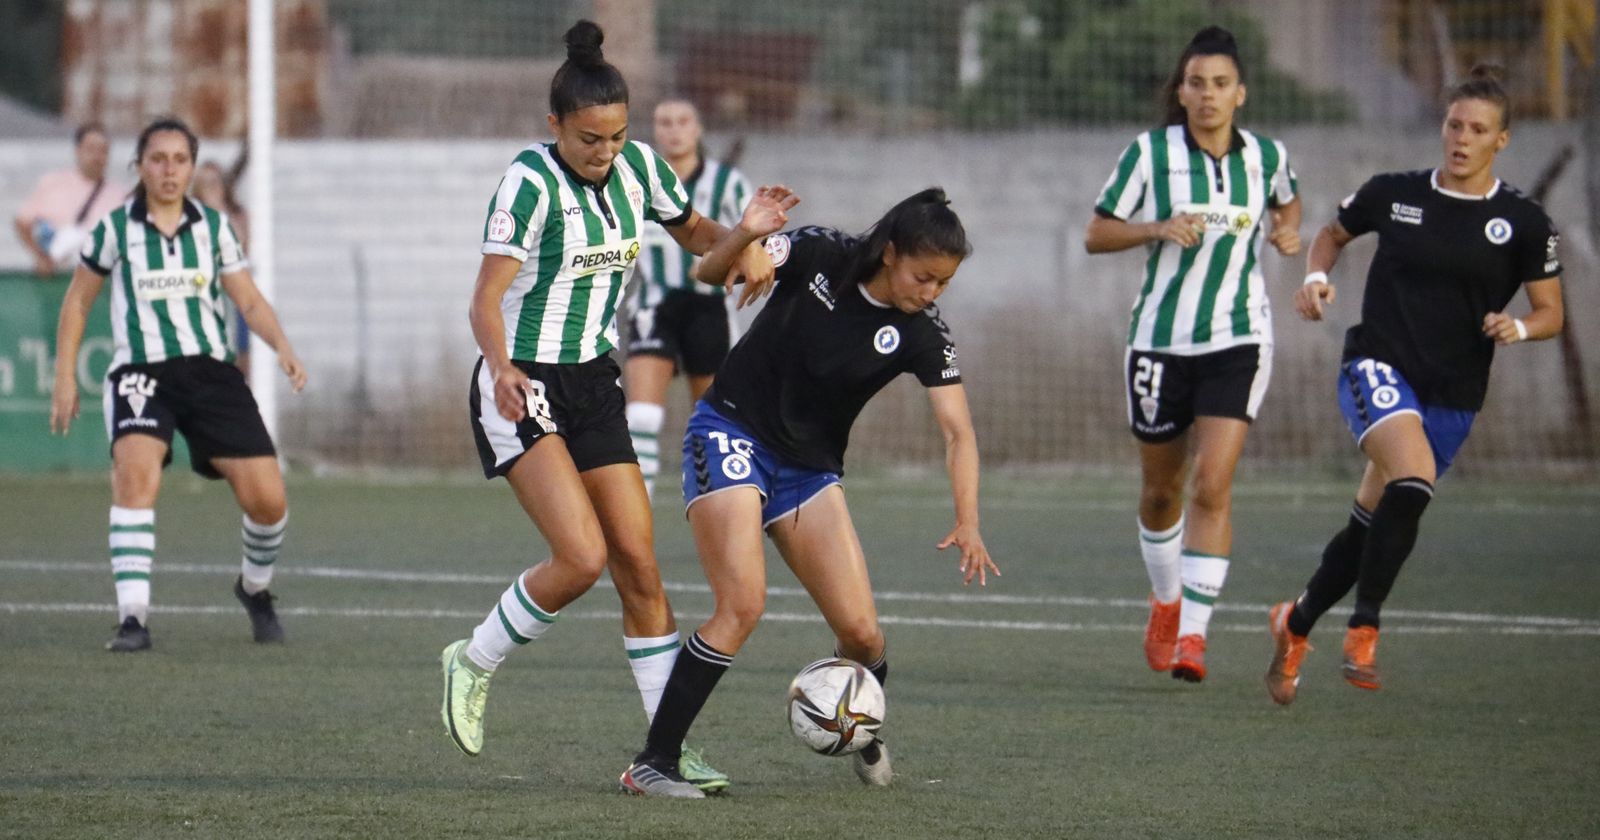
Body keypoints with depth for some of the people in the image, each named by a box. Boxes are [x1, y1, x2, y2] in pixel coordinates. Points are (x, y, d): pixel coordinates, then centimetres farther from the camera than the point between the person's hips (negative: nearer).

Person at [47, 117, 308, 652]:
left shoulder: (214, 227, 8)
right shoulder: (115, 229, 3)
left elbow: (249, 300, 10)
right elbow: (78, 301, 14)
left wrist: (282, 346, -8)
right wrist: (65, 377, 8)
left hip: (211, 371, 2)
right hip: (140, 371, -2)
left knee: (267, 498, -7)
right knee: (136, 469, -31)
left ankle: (255, 588, 26)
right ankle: (133, 619, -31)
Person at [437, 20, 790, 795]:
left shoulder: (638, 168, 2)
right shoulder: (530, 182, -18)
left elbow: (694, 231, 21)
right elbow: (486, 299, -23)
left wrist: (743, 245, -2)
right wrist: (502, 368, -42)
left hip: (593, 383, 6)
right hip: (523, 387, -6)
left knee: (639, 563, 0)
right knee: (582, 556, -20)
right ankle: (473, 663, 4)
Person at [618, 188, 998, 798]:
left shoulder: (923, 336, -8)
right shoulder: (821, 257, -13)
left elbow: (958, 432, -12)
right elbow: (710, 272, -12)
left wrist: (967, 523, -25)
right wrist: (746, 238, -33)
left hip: (809, 470, 3)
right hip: (731, 434, -3)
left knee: (860, 631, -6)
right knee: (742, 605, -23)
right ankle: (651, 764, -18)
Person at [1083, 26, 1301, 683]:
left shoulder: (1265, 155, 1)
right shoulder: (1149, 153, -6)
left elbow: (1287, 202, 24)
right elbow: (1096, 235, -2)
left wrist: (1287, 231, 2)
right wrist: (1158, 229, -18)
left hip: (1237, 340, 0)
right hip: (1160, 340, 0)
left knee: (1212, 487, -16)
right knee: (1161, 489, 13)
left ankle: (1194, 631, -17)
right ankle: (1165, 602, 39)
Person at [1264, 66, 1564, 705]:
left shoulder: (1524, 223, 1)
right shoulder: (1393, 194, 2)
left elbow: (1550, 312, 6)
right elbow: (1333, 233, 20)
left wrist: (1519, 328, -16)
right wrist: (1316, 277, 1)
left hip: (1452, 398, 2)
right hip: (1377, 367, -2)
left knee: (1372, 522, 7)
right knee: (1413, 480, -30)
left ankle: (1297, 623, 32)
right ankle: (1363, 630, -21)